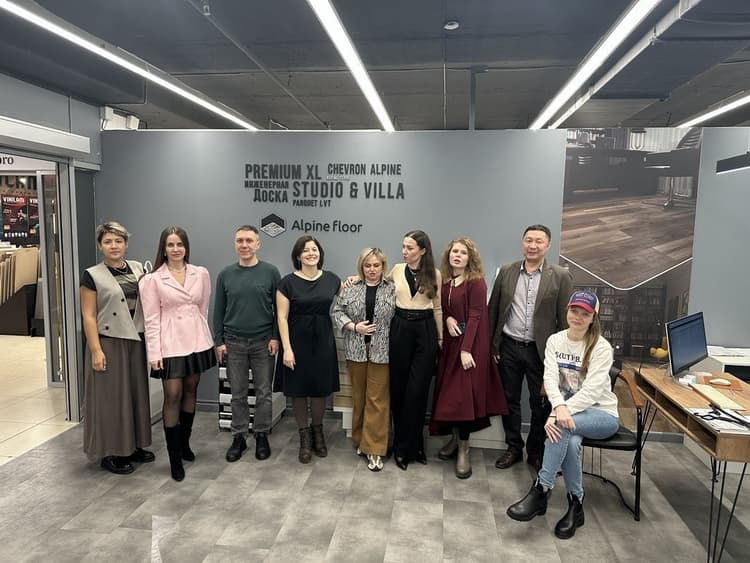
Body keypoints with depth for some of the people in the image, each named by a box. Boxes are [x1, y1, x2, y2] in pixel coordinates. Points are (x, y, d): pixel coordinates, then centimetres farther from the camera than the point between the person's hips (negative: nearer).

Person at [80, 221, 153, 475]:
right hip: (108, 342, -5)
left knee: (136, 393, 13)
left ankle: (134, 446, 28)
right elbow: (88, 316, -9)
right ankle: (110, 453, 18)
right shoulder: (92, 275, -7)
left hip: (135, 340, 5)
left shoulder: (138, 268, 7)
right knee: (111, 396, 3)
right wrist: (96, 350, -15)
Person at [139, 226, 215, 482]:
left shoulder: (201, 274, 3)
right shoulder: (152, 280, -4)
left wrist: (200, 334, 13)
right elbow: (151, 319, -5)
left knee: (190, 391, 14)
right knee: (172, 397, -2)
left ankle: (184, 443, 32)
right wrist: (154, 353, -8)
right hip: (170, 343, -3)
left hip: (196, 341, 3)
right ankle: (175, 457, 9)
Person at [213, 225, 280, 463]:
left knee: (263, 393, 7)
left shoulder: (270, 272, -3)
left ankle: (261, 435, 22)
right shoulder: (226, 274, 4)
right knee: (238, 394, 10)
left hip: (263, 342, -1)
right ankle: (238, 437, 23)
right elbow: (219, 310, 6)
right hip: (234, 342, 2)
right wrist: (219, 341, 2)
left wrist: (275, 337, -7)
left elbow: (279, 308, -2)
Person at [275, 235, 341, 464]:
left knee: (320, 389, 10)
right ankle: (304, 437, 25)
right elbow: (282, 317, -7)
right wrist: (287, 349, -12)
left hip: (323, 342, 2)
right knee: (299, 391, 7)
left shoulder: (332, 280, 1)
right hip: (297, 342, -2)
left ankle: (318, 431, 33)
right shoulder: (288, 282, -6)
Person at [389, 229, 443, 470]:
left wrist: (440, 338, 8)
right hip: (400, 329, 2)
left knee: (417, 390, -2)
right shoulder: (397, 270, 4)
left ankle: (404, 446, 14)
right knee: (398, 387, 6)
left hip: (425, 331, -2)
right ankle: (412, 444, 23)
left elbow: (437, 308, 7)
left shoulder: (434, 274, 1)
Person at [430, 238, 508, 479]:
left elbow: (475, 317, -15)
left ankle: (463, 451, 6)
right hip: (450, 343, 6)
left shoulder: (476, 283, -10)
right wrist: (447, 319, -8)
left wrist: (466, 349, -21)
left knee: (464, 394, -5)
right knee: (449, 392, 9)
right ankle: (455, 439, 25)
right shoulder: (444, 282, 7)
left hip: (470, 343, -6)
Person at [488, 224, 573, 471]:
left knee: (541, 404, 10)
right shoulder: (506, 272, 2)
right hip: (509, 347, 2)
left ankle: (536, 452, 30)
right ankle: (513, 448, 30)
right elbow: (493, 310, 6)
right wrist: (492, 344, 3)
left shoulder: (560, 276, -5)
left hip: (541, 350, -2)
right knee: (510, 400, 13)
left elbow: (565, 319, -5)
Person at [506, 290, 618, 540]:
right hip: (568, 410, 3)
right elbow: (550, 378, -11)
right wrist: (559, 407, -32)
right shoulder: (555, 341, 1)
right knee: (570, 441, -32)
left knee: (563, 426, -35)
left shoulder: (601, 347, -12)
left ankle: (540, 492, -27)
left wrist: (559, 415, -32)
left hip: (601, 414, -3)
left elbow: (591, 391, -21)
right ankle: (576, 507, -13)